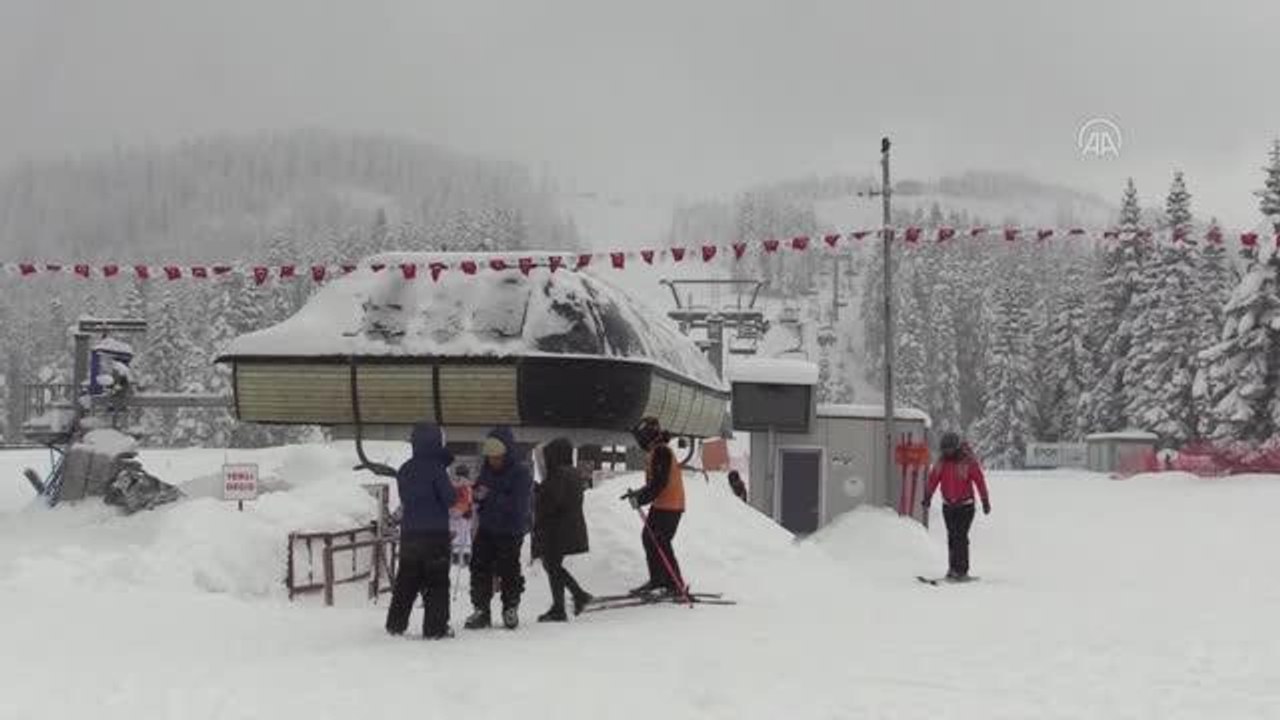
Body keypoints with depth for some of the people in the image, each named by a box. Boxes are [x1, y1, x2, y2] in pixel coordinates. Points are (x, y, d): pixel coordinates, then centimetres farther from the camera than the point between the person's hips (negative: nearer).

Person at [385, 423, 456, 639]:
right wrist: (456, 495, 11)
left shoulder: (404, 471, 8)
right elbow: (450, 498, -12)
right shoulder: (435, 469, -13)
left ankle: (395, 623, 16)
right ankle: (435, 627, -2)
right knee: (436, 582, 0)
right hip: (435, 533, -6)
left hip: (408, 532, 6)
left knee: (406, 581, 15)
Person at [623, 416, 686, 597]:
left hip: (669, 507, -11)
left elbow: (659, 483, -23)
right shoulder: (657, 452, 15)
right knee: (648, 538, 15)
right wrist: (638, 493, 15)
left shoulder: (661, 452, -17)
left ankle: (676, 585, -3)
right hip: (660, 505, 11)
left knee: (660, 544, -9)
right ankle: (657, 579, 23)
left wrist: (641, 499, -19)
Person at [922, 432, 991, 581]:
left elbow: (980, 481, -11)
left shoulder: (968, 462, -13)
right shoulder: (942, 462, 1)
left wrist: (985, 502, -11)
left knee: (961, 537, -12)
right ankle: (953, 568, 16)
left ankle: (962, 570, -10)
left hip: (965, 506, -5)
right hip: (948, 506, 5)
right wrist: (927, 498, 4)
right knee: (952, 537, 8)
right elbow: (933, 480, 8)